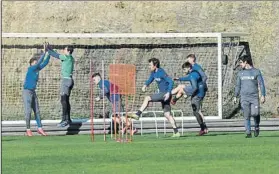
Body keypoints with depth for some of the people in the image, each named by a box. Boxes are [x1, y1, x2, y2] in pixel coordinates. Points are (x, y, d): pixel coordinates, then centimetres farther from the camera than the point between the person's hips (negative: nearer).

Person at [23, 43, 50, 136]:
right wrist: (44, 52, -24)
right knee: (28, 111, -7)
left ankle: (40, 128, 8)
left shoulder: (37, 69, 7)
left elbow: (44, 63, 9)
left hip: (33, 92, 8)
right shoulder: (31, 69, -14)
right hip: (27, 91, -8)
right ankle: (28, 130, -1)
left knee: (37, 111, 6)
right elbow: (40, 62, -24)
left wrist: (48, 54, -1)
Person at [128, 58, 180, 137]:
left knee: (147, 98, -16)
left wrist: (168, 93, -29)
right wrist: (145, 85, -1)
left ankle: (138, 114, -15)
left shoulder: (161, 72, -17)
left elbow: (171, 82, -21)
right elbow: (150, 80, 21)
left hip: (165, 94, -9)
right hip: (162, 93, 9)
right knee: (167, 114, 6)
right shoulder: (153, 72, 9)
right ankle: (176, 132, 6)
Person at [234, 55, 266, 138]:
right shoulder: (240, 73, 15)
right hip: (244, 98, 3)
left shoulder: (256, 72, 5)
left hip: (254, 97, -3)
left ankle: (257, 127, 12)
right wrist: (235, 96, 10)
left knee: (255, 114, -15)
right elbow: (238, 86, 19)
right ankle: (248, 133, -2)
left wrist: (263, 95, -8)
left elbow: (261, 84, 2)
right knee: (246, 116, -5)